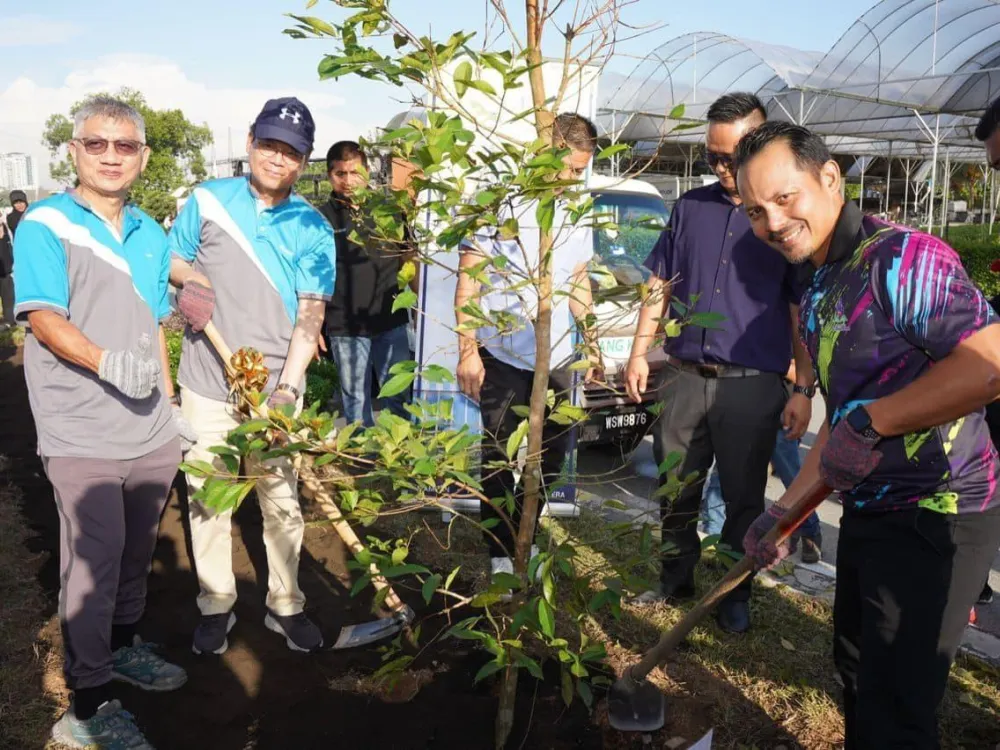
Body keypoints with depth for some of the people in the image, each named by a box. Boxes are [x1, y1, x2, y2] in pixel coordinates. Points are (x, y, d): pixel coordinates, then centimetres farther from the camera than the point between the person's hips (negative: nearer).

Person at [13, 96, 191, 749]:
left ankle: (124, 646, 39)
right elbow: (44, 319, -17)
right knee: (94, 561, -1)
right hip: (81, 434, -6)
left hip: (151, 429, 6)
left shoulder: (151, 235, 13)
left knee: (137, 550, 17)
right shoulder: (45, 225, -6)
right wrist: (107, 363, -34)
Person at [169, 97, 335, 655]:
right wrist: (190, 280, -10)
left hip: (276, 388, 0)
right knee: (208, 498, 8)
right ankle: (216, 605, 26)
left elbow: (311, 315, -6)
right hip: (207, 384, 1)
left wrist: (287, 388, -17)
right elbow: (171, 262, 14)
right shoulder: (208, 200, 2)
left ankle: (286, 605, 24)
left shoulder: (313, 229, -1)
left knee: (283, 501, 8)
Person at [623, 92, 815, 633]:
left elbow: (803, 312, -1)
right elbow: (660, 286, 12)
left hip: (752, 386, -3)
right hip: (684, 377, 3)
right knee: (676, 490, 13)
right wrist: (639, 354, 5)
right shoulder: (691, 207, 7)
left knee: (743, 498, 9)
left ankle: (735, 596, 27)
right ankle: (675, 580, 32)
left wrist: (803, 389, -5)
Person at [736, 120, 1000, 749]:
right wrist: (786, 511, 14)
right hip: (869, 511, 10)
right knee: (857, 669, 24)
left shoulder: (902, 257, -19)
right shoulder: (821, 292, 11)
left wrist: (870, 420, -25)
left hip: (934, 516, -9)